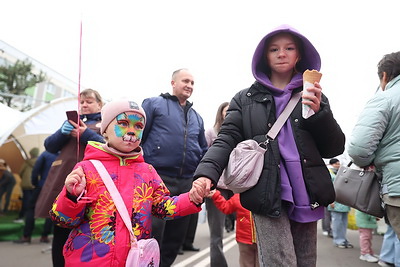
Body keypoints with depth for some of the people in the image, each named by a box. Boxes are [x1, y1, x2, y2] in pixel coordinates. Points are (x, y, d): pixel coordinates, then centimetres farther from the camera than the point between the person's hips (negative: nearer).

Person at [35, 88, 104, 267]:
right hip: (62, 180, 5)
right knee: (60, 234, 7)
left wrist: (86, 134, -16)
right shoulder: (71, 121, 23)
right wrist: (62, 133, -5)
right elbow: (49, 146, 15)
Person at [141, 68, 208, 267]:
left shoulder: (197, 117, 20)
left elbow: (203, 151, 23)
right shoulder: (154, 104, 4)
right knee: (152, 234, -5)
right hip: (157, 179, -5)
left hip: (186, 183, 6)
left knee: (176, 236, 13)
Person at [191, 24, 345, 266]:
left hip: (306, 196, 4)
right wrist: (207, 173, -22)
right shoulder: (246, 99, 7)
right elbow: (227, 139, -3)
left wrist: (319, 112, -10)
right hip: (268, 196, -3)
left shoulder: (313, 96, 12)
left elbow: (335, 148, 8)